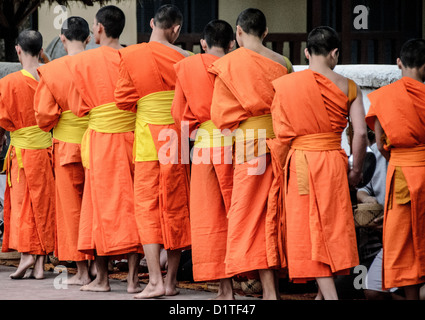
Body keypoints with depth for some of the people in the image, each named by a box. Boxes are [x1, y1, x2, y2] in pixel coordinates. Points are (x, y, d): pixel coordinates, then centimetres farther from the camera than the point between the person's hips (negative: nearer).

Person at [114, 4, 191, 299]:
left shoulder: (130, 56, -4)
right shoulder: (183, 58, -4)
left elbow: (124, 100, 0)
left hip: (148, 137, -1)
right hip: (177, 137, 1)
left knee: (148, 207, 0)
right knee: (176, 208, 9)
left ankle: (155, 281, -11)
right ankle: (172, 280, 13)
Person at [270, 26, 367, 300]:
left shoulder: (284, 84, 0)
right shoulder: (348, 87, 0)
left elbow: (279, 131, -1)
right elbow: (361, 133, -6)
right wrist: (356, 171, 6)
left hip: (300, 161, -1)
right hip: (334, 162, 1)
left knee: (310, 229, 0)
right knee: (333, 228, 12)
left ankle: (329, 295, -10)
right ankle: (323, 293, 14)